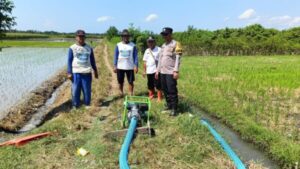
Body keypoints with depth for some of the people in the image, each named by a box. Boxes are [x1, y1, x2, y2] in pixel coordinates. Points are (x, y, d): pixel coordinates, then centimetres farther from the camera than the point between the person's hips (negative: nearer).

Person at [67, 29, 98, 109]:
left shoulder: (89, 48, 10)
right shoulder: (72, 48, 2)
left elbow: (92, 60, 16)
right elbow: (69, 61, 1)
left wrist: (95, 70, 15)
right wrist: (69, 73, -6)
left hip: (87, 73, 2)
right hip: (76, 73, -2)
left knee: (87, 90, 5)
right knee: (75, 90, 2)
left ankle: (87, 104, 20)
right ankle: (75, 105, 16)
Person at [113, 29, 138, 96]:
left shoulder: (133, 45, 1)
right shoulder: (118, 45, 4)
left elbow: (135, 56, 0)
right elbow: (115, 56, 5)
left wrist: (136, 66, -8)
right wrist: (115, 66, -1)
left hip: (130, 67, -1)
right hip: (120, 67, 1)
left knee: (131, 82, 2)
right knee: (120, 82, 9)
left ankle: (131, 94, 14)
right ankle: (121, 93, 26)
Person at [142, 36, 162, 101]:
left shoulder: (159, 50, -3)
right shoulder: (147, 51, 15)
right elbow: (145, 61, 16)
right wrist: (144, 71, 13)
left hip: (156, 70, -5)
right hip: (149, 71, 5)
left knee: (158, 84, -3)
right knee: (150, 84, 12)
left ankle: (159, 97, 6)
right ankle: (151, 96, 27)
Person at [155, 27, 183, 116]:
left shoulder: (175, 44, -5)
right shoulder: (163, 45, 17)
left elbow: (178, 58, -12)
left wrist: (176, 71, -19)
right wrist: (158, 70, 17)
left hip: (171, 72, -7)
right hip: (162, 72, 8)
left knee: (172, 90, -6)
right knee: (165, 89, 11)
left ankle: (174, 109, 1)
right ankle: (169, 105, 24)